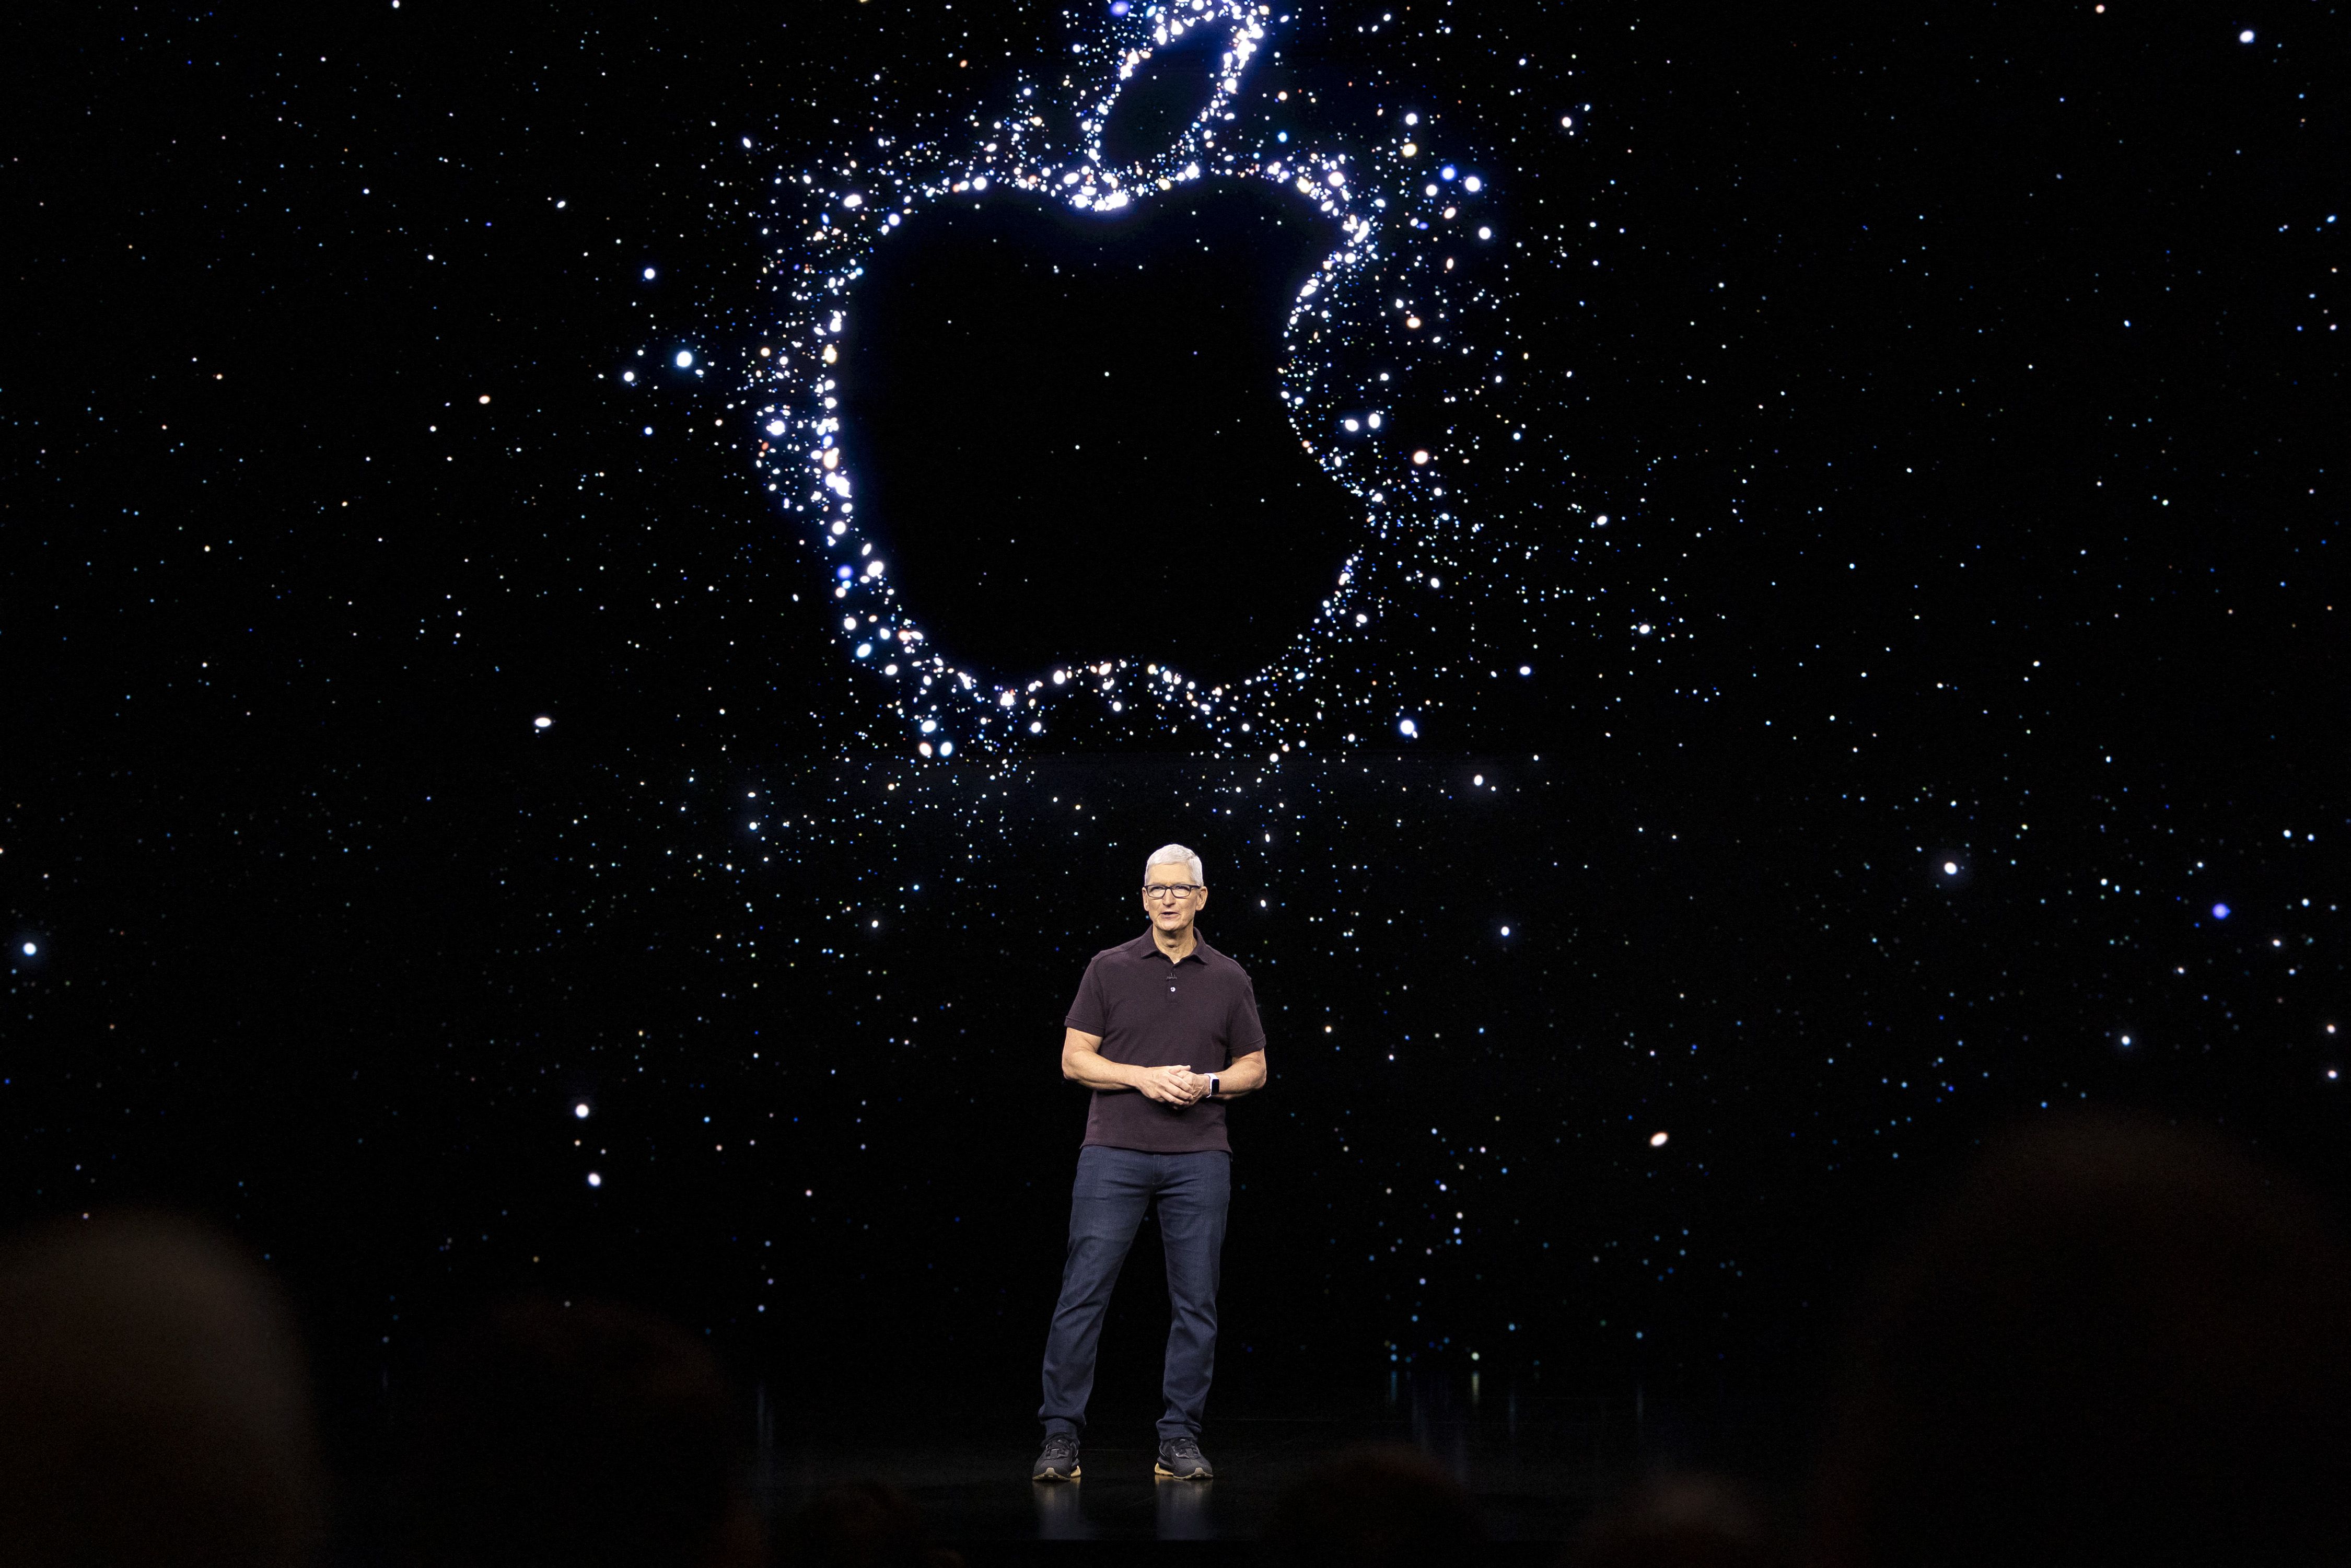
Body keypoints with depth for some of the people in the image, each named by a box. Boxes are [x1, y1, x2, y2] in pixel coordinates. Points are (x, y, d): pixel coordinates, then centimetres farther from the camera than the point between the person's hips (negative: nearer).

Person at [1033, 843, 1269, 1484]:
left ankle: (1179, 1441, 9)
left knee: (1196, 1302, 1)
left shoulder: (1230, 980, 10)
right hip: (1114, 1153, -2)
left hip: (1198, 1158, 2)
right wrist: (1143, 1077, -12)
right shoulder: (1109, 969, 5)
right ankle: (1061, 1436, -2)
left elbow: (1254, 1069, 13)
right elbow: (1075, 1058, 3)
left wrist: (1207, 1083, -7)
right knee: (1083, 1291, -6)